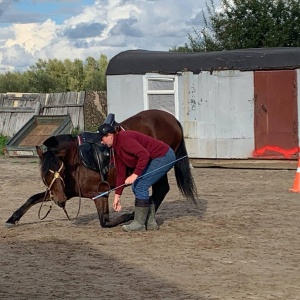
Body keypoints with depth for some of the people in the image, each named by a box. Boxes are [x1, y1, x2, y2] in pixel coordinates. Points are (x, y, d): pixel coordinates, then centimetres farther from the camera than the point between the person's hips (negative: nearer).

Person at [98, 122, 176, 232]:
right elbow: (121, 173, 14)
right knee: (136, 187, 10)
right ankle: (150, 222, 16)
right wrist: (117, 195, 13)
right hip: (155, 159, 10)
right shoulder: (116, 148, 11)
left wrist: (135, 175, -31)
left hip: (164, 156, -10)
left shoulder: (124, 139, -20)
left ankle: (139, 223, -2)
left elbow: (144, 155, -30)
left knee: (140, 186, -11)